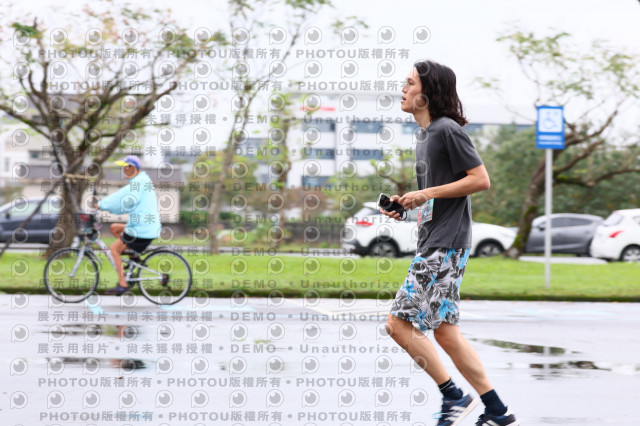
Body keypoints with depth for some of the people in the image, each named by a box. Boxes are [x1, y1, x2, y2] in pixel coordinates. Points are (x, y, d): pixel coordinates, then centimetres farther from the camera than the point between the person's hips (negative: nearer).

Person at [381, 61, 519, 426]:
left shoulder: (448, 130, -11)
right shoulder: (425, 134, 18)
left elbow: (481, 180, -16)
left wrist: (426, 193, -16)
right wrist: (408, 205, 9)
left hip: (446, 244, -10)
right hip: (434, 244, 10)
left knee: (400, 322, -11)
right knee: (444, 330, 9)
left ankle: (454, 396, -3)